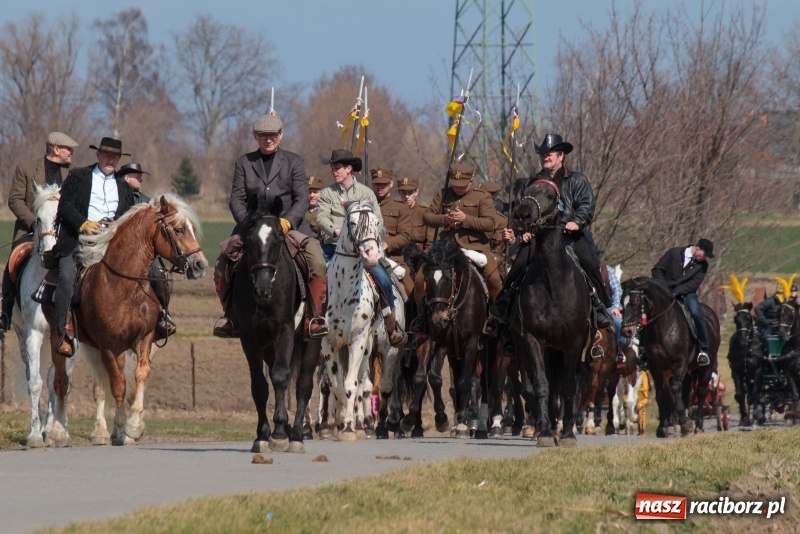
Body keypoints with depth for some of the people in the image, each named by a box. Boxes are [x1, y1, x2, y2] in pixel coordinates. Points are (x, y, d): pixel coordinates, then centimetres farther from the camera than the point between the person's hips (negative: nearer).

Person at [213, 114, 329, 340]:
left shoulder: (294, 162, 7)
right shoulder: (244, 163, 10)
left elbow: (302, 199, -2)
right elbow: (236, 199, 2)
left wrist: (287, 222, -20)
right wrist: (248, 222, -17)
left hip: (290, 226, -1)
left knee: (318, 264, -23)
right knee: (222, 265, -16)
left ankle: (316, 317, -12)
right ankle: (229, 315, 1)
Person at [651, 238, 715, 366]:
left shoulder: (702, 265, 2)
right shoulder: (674, 253, -2)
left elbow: (694, 284, -8)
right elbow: (657, 270, -1)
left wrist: (676, 292, -21)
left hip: (686, 293, 0)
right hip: (666, 292, 0)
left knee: (696, 313, -27)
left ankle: (703, 349, -16)